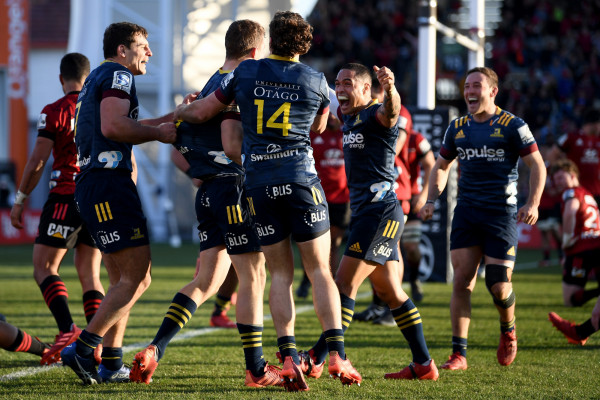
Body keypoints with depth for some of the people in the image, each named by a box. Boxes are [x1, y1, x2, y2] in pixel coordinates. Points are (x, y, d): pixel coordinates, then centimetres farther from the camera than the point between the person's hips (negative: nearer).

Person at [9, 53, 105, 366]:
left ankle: (67, 329, -18)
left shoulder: (54, 112, -6)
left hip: (65, 198, -5)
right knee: (90, 274, 10)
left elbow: (37, 161, -8)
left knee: (44, 268, 2)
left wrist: (20, 200, 2)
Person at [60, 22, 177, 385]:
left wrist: (171, 118, 29)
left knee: (124, 281, 13)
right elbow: (113, 126, -21)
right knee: (136, 277, -12)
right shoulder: (118, 76, -6)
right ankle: (83, 349, -17)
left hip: (92, 185, 11)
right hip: (109, 182, -11)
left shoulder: (97, 79, 25)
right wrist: (159, 133, -10)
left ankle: (111, 365, 10)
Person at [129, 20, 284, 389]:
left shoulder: (212, 85, 18)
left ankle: (154, 351, -1)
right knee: (254, 278, -3)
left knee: (206, 281, 9)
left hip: (210, 192, 9)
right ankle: (257, 369, -1)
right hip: (233, 188, -9)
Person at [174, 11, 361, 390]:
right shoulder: (316, 81, 1)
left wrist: (177, 111, 32)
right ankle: (337, 355, -8)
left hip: (259, 184, 1)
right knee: (320, 270, 3)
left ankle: (289, 357, -6)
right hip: (302, 180, -1)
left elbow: (199, 113, 10)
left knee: (280, 275, 7)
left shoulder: (245, 73, 2)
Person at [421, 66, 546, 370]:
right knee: (462, 281, -7)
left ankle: (508, 330, 25)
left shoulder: (512, 126, -4)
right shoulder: (457, 128, 10)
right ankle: (459, 353, -3)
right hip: (466, 213, 4)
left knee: (498, 287, -7)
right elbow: (441, 165, 23)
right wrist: (431, 200, 10)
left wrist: (533, 203, -14)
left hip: (502, 214, -4)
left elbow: (537, 165, -2)